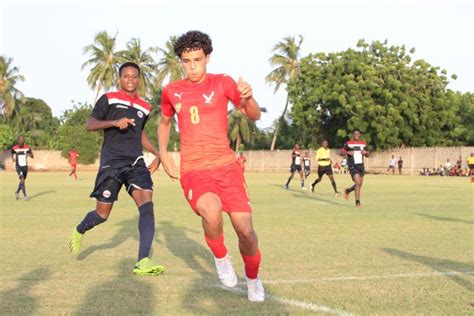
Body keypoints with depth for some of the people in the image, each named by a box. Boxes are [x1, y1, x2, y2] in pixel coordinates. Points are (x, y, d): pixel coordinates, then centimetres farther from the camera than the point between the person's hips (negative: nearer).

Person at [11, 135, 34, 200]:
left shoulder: (27, 147, -3)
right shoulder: (14, 148, -6)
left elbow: (32, 156, -1)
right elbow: (12, 154, 13)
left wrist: (30, 154, -24)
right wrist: (13, 159, -8)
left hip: (25, 166, 3)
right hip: (18, 166, -3)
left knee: (23, 181, 15)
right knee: (22, 180, -18)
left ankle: (17, 192, 39)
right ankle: (25, 195, -14)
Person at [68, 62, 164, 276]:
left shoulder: (144, 107, 16)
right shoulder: (108, 99, 1)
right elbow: (89, 125, -6)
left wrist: (156, 153, 16)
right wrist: (114, 122, -22)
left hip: (136, 162, 4)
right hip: (111, 163, -4)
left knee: (147, 205, -18)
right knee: (102, 214, 3)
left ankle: (143, 262, -23)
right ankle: (79, 231, 39)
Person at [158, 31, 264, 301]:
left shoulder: (222, 83, 2)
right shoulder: (172, 91, 8)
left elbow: (254, 116, -2)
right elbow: (165, 122, 27)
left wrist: (248, 98, -24)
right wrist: (163, 153, 11)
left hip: (226, 165, 0)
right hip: (193, 170, 0)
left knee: (245, 230, -8)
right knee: (212, 211, -32)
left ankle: (253, 278, 23)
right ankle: (221, 257, 1)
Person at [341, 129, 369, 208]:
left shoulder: (363, 144, 11)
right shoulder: (348, 144, -2)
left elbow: (367, 155, 17)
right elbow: (341, 153, -4)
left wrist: (365, 152, -7)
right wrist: (348, 152, -24)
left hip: (361, 165, 6)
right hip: (352, 166, -6)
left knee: (359, 185, 10)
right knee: (358, 183, -18)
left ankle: (347, 191, 39)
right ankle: (357, 202, -10)